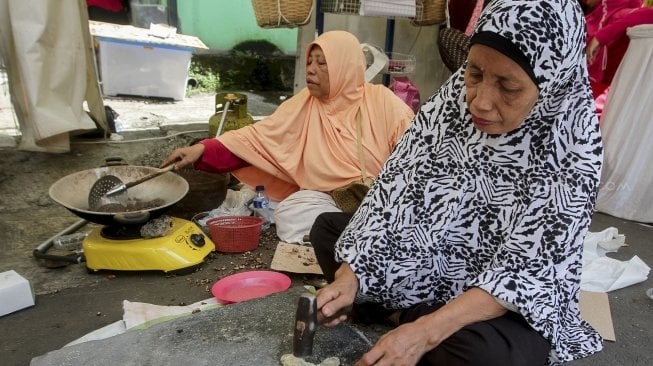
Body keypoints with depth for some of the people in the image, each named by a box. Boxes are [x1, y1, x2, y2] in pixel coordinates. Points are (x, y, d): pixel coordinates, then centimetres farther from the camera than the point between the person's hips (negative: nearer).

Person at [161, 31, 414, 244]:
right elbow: (258, 136, -5)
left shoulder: (381, 100, -4)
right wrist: (202, 150, -16)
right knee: (290, 217, -26)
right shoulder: (304, 105, 2)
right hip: (325, 201, 3)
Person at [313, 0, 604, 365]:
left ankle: (401, 311, -8)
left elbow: (521, 271, -24)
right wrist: (349, 275, -24)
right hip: (430, 259, 4)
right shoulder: (454, 97, -14)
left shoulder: (573, 153, -23)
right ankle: (407, 314, -10)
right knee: (327, 227, 2)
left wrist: (426, 331, -34)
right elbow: (396, 186, -15)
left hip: (512, 299, -3)